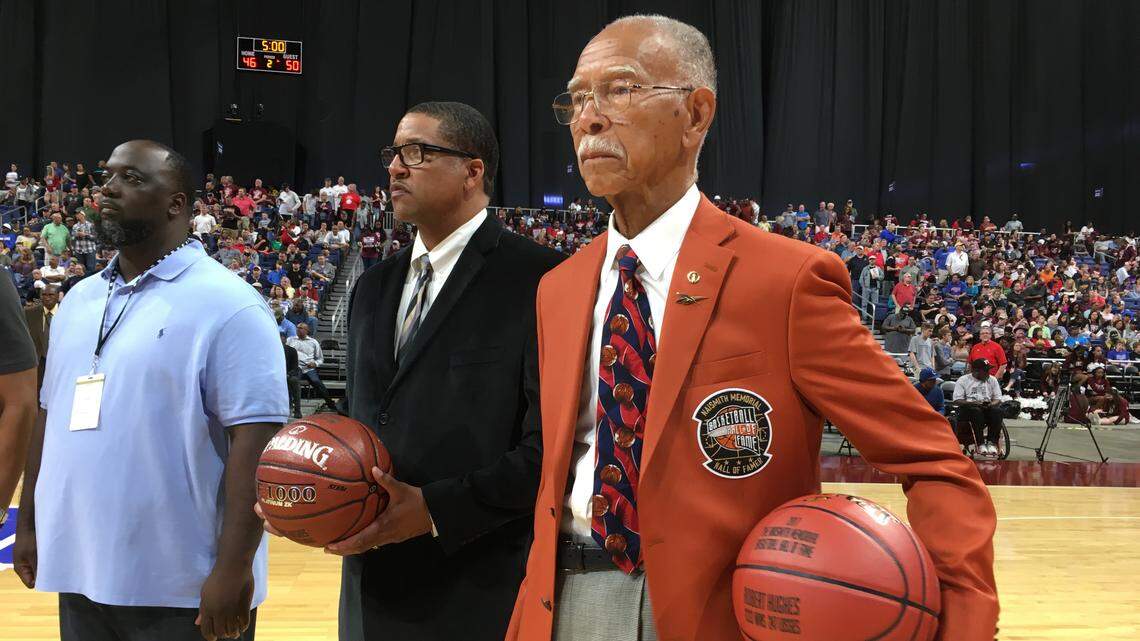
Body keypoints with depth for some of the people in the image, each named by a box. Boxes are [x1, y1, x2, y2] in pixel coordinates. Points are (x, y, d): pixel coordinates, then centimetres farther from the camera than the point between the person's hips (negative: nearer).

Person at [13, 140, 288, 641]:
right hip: (81, 576, 7)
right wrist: (29, 523, 15)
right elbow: (52, 416, 18)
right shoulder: (79, 300, 12)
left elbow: (254, 440, -17)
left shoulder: (226, 304, -11)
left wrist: (233, 569, -21)